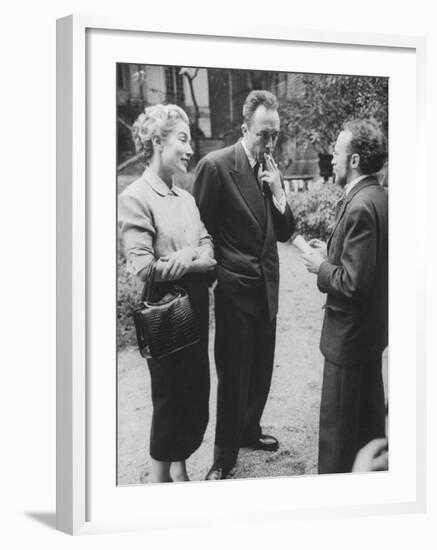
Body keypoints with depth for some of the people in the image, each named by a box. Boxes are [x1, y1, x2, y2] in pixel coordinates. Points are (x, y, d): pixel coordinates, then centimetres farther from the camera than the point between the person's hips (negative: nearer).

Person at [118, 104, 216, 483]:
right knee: (170, 401, 5)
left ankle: (179, 469, 30)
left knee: (197, 398, 13)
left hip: (196, 311, 7)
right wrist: (194, 257, -11)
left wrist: (185, 260, -17)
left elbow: (209, 256, 4)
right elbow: (143, 268, -20)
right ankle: (160, 478, 22)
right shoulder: (135, 198, -11)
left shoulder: (186, 198, 11)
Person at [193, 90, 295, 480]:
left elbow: (285, 232, 8)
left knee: (261, 370, 18)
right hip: (235, 290, -6)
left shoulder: (272, 169, 8)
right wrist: (215, 271, -6)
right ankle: (224, 457, 15)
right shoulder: (216, 165, -13)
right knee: (233, 375, 1)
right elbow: (201, 229, -8)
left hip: (267, 287, 7)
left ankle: (248, 430, 39)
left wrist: (277, 192, -7)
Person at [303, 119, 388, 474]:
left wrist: (322, 266, -12)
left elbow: (353, 282, -27)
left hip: (349, 335, -10)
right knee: (370, 412, 22)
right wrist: (332, 251, 7)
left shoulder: (360, 207, -25)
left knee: (337, 425, 2)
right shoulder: (380, 197, 5)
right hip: (373, 328, 10)